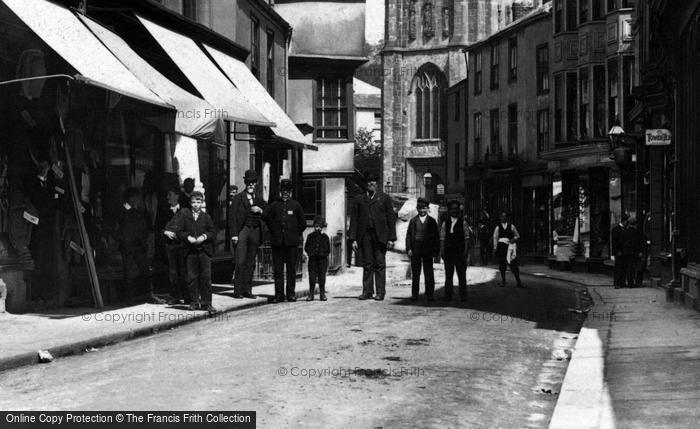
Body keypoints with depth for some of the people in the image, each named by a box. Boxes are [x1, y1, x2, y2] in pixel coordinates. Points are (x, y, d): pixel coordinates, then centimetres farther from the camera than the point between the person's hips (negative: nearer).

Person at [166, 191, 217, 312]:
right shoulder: (183, 214, 6)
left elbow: (213, 232, 7)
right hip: (190, 250, 0)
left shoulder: (206, 216, 8)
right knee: (192, 277, 3)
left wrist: (205, 236, -10)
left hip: (204, 250, 0)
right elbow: (178, 231, 1)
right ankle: (194, 302, 11)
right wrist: (188, 237, -12)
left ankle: (206, 303, 1)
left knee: (206, 277, -3)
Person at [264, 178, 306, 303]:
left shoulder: (296, 205, 6)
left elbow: (303, 223, 11)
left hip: (292, 242, -1)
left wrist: (296, 234, 8)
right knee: (277, 269, 1)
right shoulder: (274, 205, 7)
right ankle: (279, 295, 5)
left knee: (291, 269, 2)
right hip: (277, 242, 1)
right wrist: (274, 231, 7)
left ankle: (291, 294, 8)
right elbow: (266, 217, 11)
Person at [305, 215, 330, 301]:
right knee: (312, 276, -2)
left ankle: (322, 294, 11)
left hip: (322, 259, 0)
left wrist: (322, 253, -9)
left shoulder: (325, 237, 6)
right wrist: (311, 252, -7)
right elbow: (306, 248, 7)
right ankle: (311, 294, 5)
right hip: (312, 259, 0)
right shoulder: (310, 236, 7)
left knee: (322, 276, 2)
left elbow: (328, 249, 5)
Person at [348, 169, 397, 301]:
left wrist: (391, 238, -2)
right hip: (364, 236, 1)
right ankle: (367, 292, 6)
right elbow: (354, 219, 10)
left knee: (380, 264, -2)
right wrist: (353, 239, 1)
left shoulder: (384, 198, 9)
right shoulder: (359, 199, 12)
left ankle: (380, 292, 1)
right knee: (367, 264, 1)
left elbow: (391, 218, 6)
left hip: (380, 236, -1)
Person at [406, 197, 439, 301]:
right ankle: (414, 294, 8)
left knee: (429, 273, -1)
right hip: (415, 250, 1)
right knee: (415, 273, 3)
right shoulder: (413, 220, 8)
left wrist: (435, 250, 0)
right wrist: (408, 248, -3)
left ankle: (429, 294, 5)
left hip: (428, 250, 0)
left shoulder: (431, 221, 7)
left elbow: (436, 237, 8)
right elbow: (408, 235, 7)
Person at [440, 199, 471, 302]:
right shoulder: (445, 223, 10)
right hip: (448, 252, 2)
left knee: (461, 275, 0)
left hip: (460, 252, -2)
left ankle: (463, 296, 5)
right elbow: (442, 238, 9)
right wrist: (442, 251, 0)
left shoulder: (463, 222, 3)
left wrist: (466, 250, -8)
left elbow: (467, 237, 0)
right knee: (448, 275, 5)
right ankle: (448, 295, 10)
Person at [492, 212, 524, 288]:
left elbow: (517, 235, 13)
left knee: (513, 264, -8)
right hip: (501, 246, 1)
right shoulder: (498, 227, 10)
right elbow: (495, 238, 9)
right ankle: (503, 281, 14)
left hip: (509, 246, -1)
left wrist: (514, 239, -8)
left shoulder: (511, 226, 9)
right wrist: (495, 247, 1)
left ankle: (518, 282, -5)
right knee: (502, 264, 3)